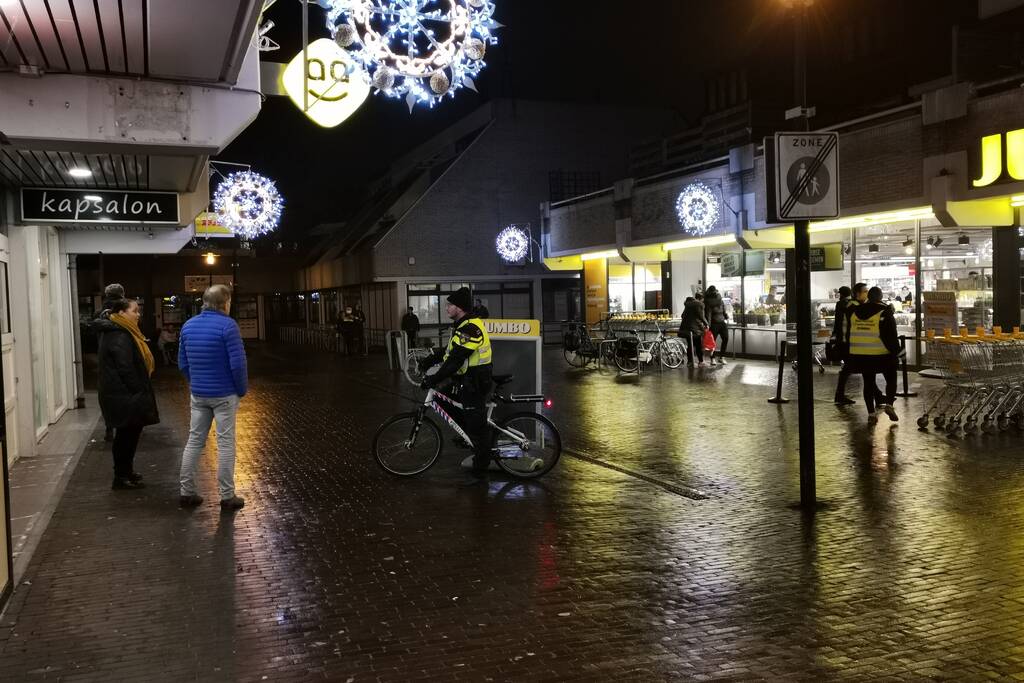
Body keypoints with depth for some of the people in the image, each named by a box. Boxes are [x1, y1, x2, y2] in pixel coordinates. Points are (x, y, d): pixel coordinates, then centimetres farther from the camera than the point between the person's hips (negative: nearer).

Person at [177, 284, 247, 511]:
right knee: (225, 444, 1)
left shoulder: (188, 326, 6)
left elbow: (183, 363, 11)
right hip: (224, 395, -6)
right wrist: (242, 390, -5)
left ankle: (187, 492, 18)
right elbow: (238, 363, -18)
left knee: (194, 441, 13)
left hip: (198, 394, 6)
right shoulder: (227, 325, -15)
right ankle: (227, 496, 7)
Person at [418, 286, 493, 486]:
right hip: (465, 380, 10)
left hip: (475, 385, -10)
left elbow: (455, 360, -26)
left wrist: (434, 379, -24)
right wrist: (428, 361, 5)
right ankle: (466, 434, 23)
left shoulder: (471, 328, -22)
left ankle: (480, 473, 8)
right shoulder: (462, 326, 11)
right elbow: (449, 351, 16)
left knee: (478, 428, -1)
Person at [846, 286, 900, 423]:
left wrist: (850, 354, 22)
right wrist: (895, 350, 1)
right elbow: (891, 335, -9)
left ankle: (871, 413, 9)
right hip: (880, 354, -4)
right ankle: (889, 404, -5)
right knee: (891, 378, 13)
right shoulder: (885, 312, -8)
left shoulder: (854, 311, 7)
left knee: (868, 382, 11)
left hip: (859, 354, 4)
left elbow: (848, 333, 14)